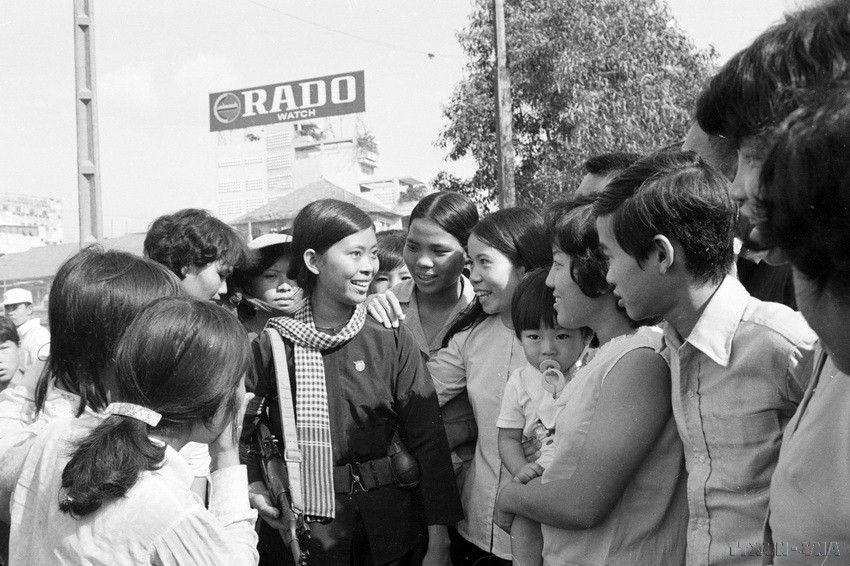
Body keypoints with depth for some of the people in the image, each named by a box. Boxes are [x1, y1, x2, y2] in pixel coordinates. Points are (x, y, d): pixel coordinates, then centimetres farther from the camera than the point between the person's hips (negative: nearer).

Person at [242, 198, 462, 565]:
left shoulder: (392, 341, -5)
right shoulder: (273, 345, -5)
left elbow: (427, 440, -6)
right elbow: (243, 433, 6)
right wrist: (253, 485, -11)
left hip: (388, 527, 0)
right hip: (298, 531, 0)